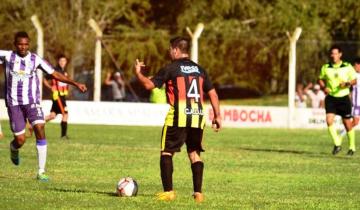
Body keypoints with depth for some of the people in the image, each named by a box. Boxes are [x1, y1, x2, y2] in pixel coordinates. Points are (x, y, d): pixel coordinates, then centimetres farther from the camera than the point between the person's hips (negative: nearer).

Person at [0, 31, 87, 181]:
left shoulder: (35, 59, 2)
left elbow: (55, 74, 5)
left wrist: (75, 84, -2)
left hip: (32, 102, 1)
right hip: (14, 103, -1)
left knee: (40, 130, -18)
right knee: (20, 140, -5)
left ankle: (41, 172, -13)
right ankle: (14, 149, 36)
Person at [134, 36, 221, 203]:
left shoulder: (171, 68, -2)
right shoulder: (199, 69, 14)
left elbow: (149, 84, -6)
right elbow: (212, 92, 13)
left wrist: (138, 72, 12)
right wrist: (217, 116, 18)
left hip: (178, 116, -5)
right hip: (198, 116, 5)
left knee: (166, 152, 4)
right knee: (194, 153, 12)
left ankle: (168, 191, -3)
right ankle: (198, 192, 5)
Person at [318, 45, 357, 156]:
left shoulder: (347, 67, -3)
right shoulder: (326, 67, 2)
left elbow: (354, 80, 3)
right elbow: (321, 79, 15)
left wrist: (347, 83, -19)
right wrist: (324, 87, -6)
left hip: (344, 98, -1)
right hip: (331, 98, 2)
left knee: (347, 123, 4)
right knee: (329, 121, -16)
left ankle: (352, 147, 22)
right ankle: (337, 143, -1)